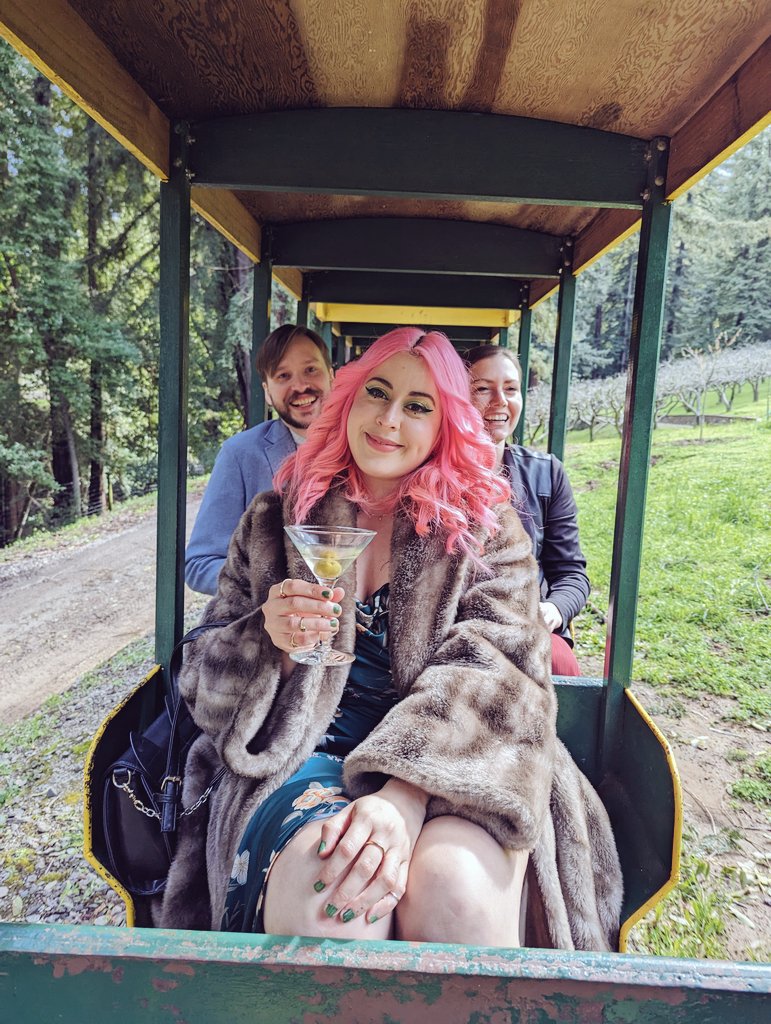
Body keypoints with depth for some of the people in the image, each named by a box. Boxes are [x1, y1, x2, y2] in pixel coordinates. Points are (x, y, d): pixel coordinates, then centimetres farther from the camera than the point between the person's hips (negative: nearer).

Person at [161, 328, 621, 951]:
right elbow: (206, 680, 11)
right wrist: (269, 641, -14)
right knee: (330, 908, -32)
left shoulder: (486, 527, 6)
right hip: (301, 756, 1)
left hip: (453, 765, 0)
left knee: (456, 890, -32)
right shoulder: (277, 520, 10)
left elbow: (498, 673, -9)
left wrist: (404, 795, -26)